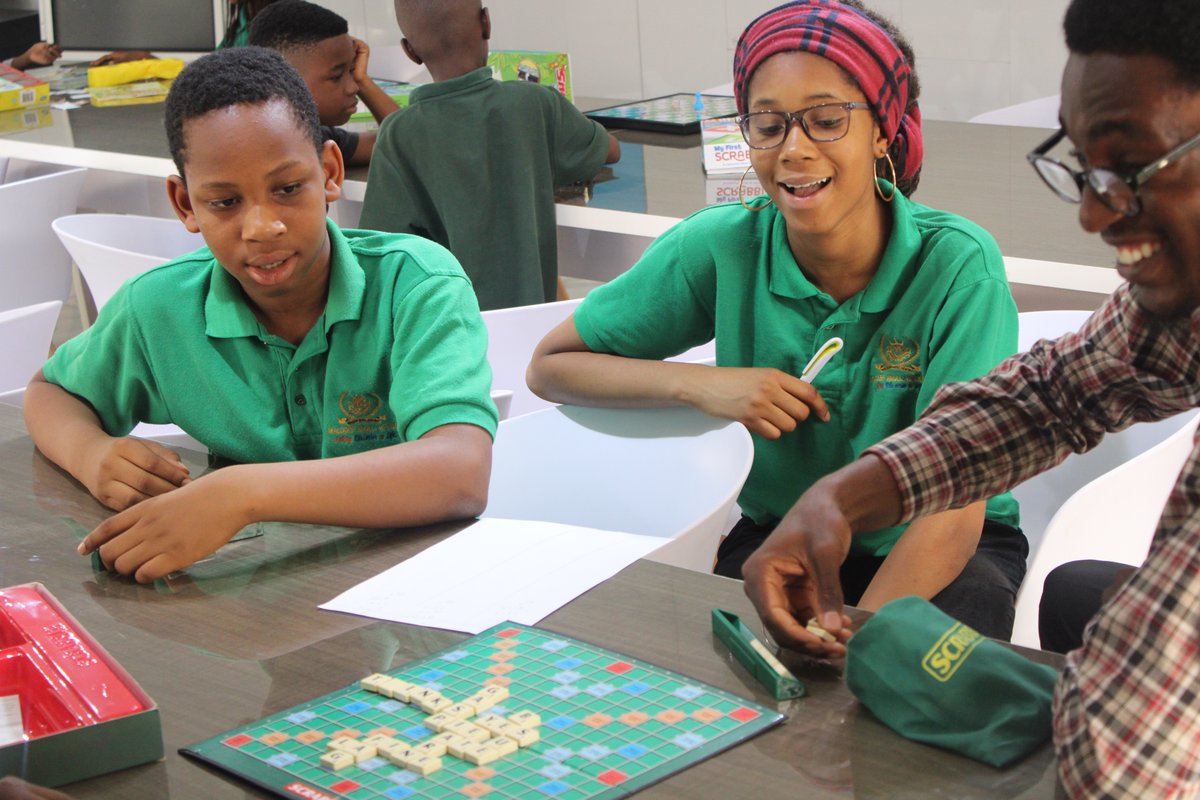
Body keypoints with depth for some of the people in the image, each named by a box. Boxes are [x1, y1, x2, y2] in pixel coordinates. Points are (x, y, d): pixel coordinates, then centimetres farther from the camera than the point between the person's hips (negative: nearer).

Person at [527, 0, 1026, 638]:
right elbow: (550, 366, -1)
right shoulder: (721, 248, -12)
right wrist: (699, 385, -18)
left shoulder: (956, 265, -19)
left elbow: (954, 511, -25)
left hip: (930, 554, -1)